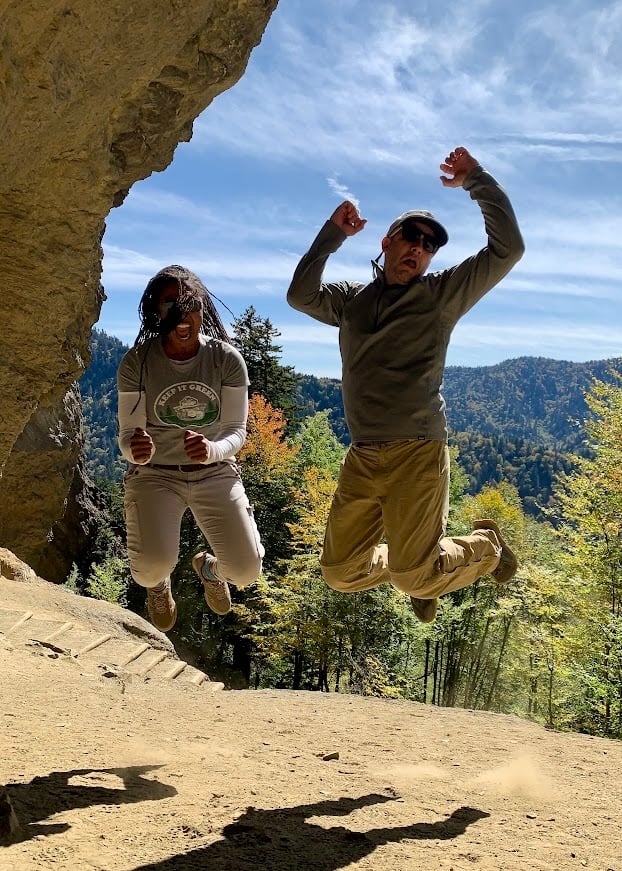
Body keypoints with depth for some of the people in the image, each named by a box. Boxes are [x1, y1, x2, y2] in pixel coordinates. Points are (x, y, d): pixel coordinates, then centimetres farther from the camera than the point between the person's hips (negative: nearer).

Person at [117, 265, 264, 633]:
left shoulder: (227, 359, -12)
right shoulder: (137, 362, -14)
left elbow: (237, 430, -9)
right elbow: (128, 433, -10)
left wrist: (212, 449, -33)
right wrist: (136, 450, -36)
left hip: (216, 471, 1)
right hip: (155, 474, -1)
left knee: (247, 570, -12)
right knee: (152, 568, -25)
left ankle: (210, 567, 30)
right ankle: (158, 584, 19)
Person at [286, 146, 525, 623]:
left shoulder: (442, 294, 5)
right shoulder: (351, 299, 18)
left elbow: (507, 249, -2)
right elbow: (301, 296, 5)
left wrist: (477, 181, -2)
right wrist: (333, 234, 3)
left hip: (416, 453, -5)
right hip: (362, 458, 5)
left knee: (414, 577, -10)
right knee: (340, 572, 7)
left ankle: (486, 544, 21)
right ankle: (423, 563, 34)